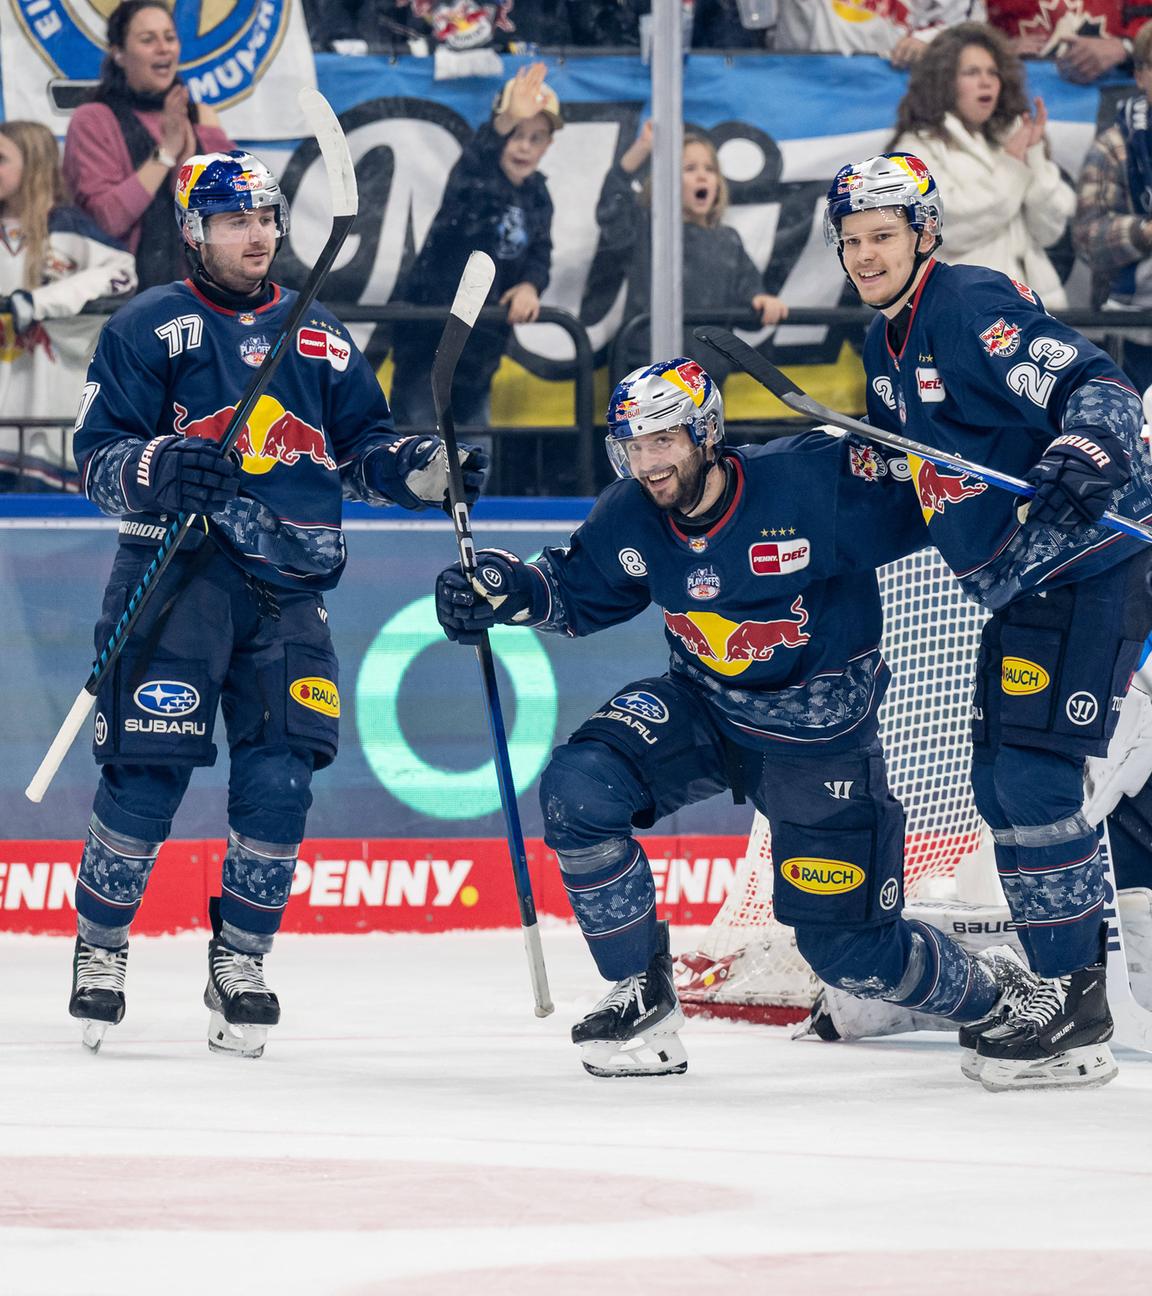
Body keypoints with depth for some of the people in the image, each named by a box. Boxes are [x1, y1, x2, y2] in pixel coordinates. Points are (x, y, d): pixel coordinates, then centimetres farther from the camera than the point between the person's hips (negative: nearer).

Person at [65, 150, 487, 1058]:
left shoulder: (322, 340, 17)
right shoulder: (150, 329, 3)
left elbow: (365, 452, 19)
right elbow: (97, 456, -1)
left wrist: (427, 470, -1)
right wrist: (157, 469, -21)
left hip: (289, 586, 4)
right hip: (177, 575, -4)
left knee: (280, 778, -5)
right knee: (149, 771, -9)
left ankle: (241, 961, 10)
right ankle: (100, 947, 8)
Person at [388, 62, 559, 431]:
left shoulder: (536, 195, 7)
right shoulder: (477, 179, -15)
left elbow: (540, 255, 7)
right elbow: (476, 159, -38)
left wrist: (530, 285, -17)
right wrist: (506, 123, -59)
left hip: (481, 342, 7)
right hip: (428, 333, -7)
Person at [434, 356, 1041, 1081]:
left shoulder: (813, 484, -25)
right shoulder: (631, 518, -9)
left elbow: (923, 505, -16)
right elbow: (577, 592, 8)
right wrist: (508, 589, -10)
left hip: (821, 734, -4)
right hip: (705, 711, 4)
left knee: (851, 951, -3)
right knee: (577, 790, -21)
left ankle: (997, 994, 30)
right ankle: (643, 999, -4)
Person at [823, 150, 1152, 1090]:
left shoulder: (977, 307, -15)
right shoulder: (887, 343, 14)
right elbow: (913, 466, 29)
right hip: (1019, 587, 10)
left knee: (1035, 776, -15)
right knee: (1000, 782, 11)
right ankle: (1064, 986, 19)